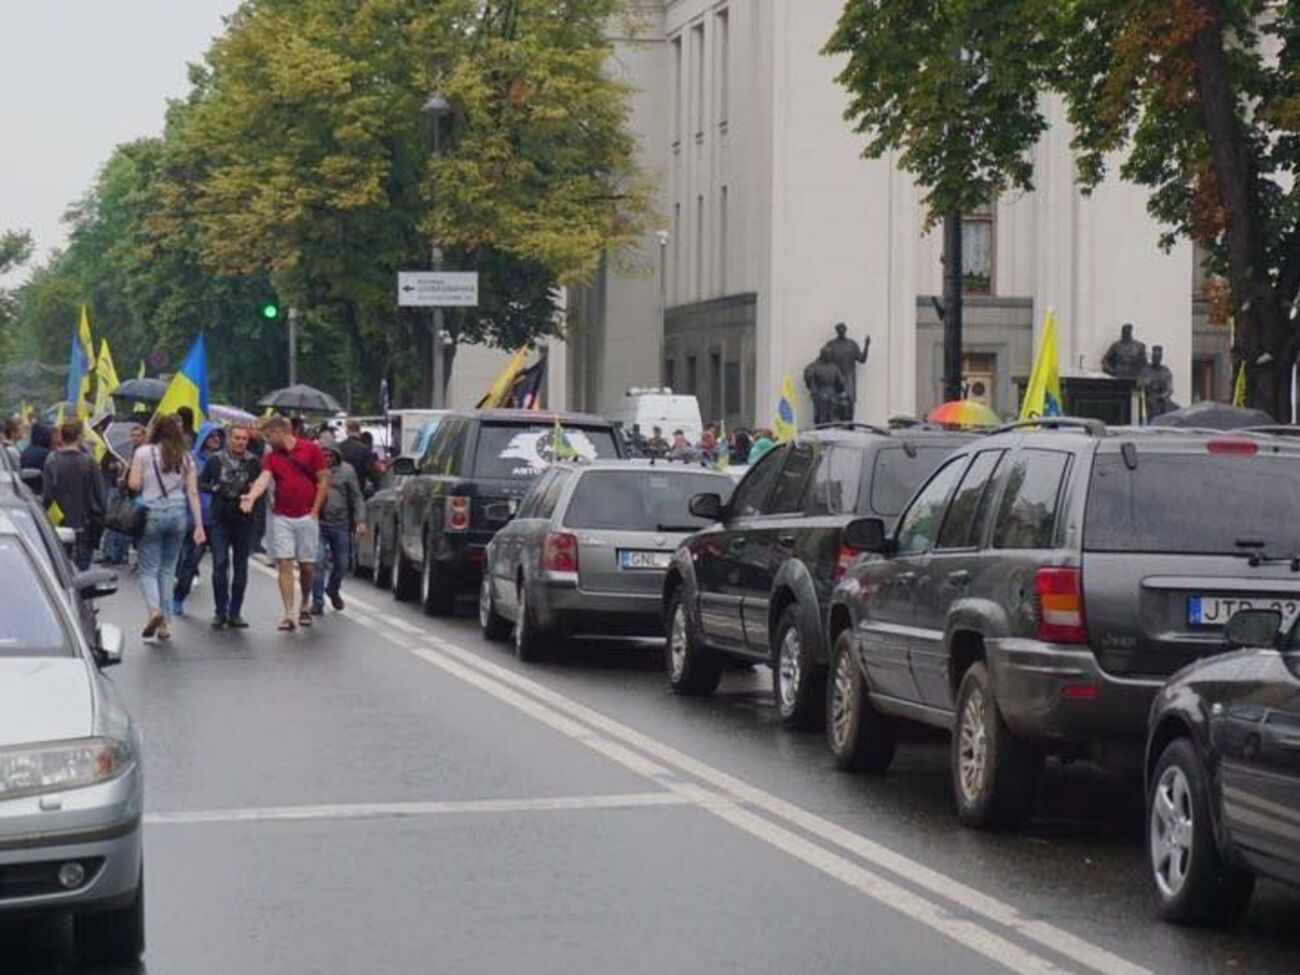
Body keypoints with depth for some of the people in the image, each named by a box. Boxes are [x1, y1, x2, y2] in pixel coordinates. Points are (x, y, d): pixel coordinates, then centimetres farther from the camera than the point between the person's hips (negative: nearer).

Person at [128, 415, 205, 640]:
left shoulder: (143, 453, -2)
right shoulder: (185, 458, 7)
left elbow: (134, 484, -6)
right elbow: (193, 493, 5)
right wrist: (199, 525, 5)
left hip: (152, 512, -3)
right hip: (178, 512, 3)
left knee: (148, 569, 2)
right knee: (168, 569, 12)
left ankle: (154, 610, -24)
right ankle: (165, 623, 10)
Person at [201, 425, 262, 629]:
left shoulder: (254, 463, 3)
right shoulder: (215, 460, 2)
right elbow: (200, 483, 8)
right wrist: (215, 488, -11)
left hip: (245, 521, 1)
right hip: (220, 520, -1)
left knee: (240, 567, 6)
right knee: (220, 564, -8)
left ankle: (235, 613, 13)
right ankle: (220, 612, 0)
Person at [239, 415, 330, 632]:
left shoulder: (310, 450, -1)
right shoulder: (271, 457, 6)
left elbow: (324, 480, 0)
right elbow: (263, 479, -11)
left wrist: (315, 510, -6)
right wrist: (251, 496, -32)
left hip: (307, 517, -2)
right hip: (281, 518, 2)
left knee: (307, 565, 5)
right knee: (284, 564, -6)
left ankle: (305, 605, 29)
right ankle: (289, 614, -6)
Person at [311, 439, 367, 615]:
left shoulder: (346, 470, 1)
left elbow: (357, 498, 4)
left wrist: (360, 520, -5)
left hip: (340, 524, 2)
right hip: (317, 522, -2)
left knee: (341, 563, 14)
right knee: (318, 562, -11)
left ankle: (333, 590, 40)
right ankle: (317, 600, -4)